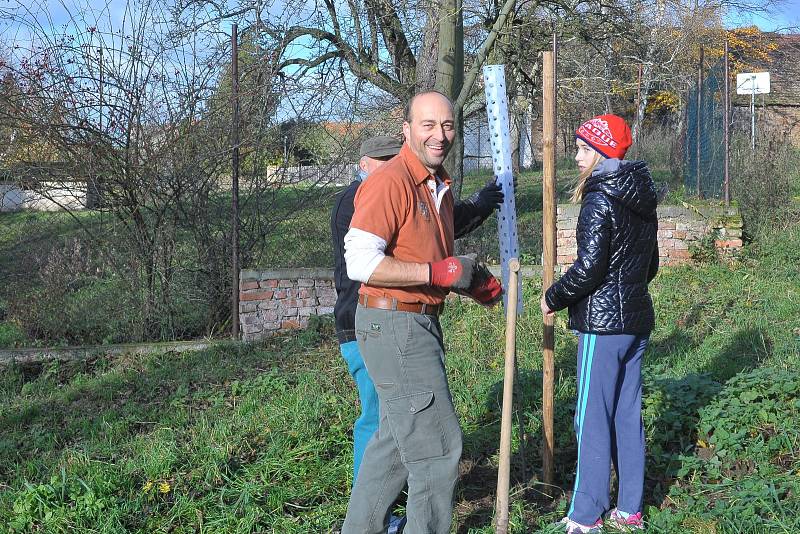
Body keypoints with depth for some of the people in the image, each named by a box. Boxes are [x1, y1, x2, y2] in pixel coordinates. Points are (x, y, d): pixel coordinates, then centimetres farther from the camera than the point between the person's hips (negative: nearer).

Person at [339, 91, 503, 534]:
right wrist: (439, 272, -25)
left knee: (397, 438, 21)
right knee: (437, 445, -4)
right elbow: (360, 263, -25)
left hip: (418, 323, 10)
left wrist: (471, 280, 7)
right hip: (394, 326, -10)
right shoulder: (390, 182, -18)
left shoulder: (439, 186, 13)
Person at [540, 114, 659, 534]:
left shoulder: (600, 200, -15)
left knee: (593, 418, -2)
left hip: (603, 324, -9)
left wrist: (553, 298, -6)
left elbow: (588, 268, -20)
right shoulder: (642, 200, 11)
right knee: (628, 415, 13)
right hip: (636, 319, 9)